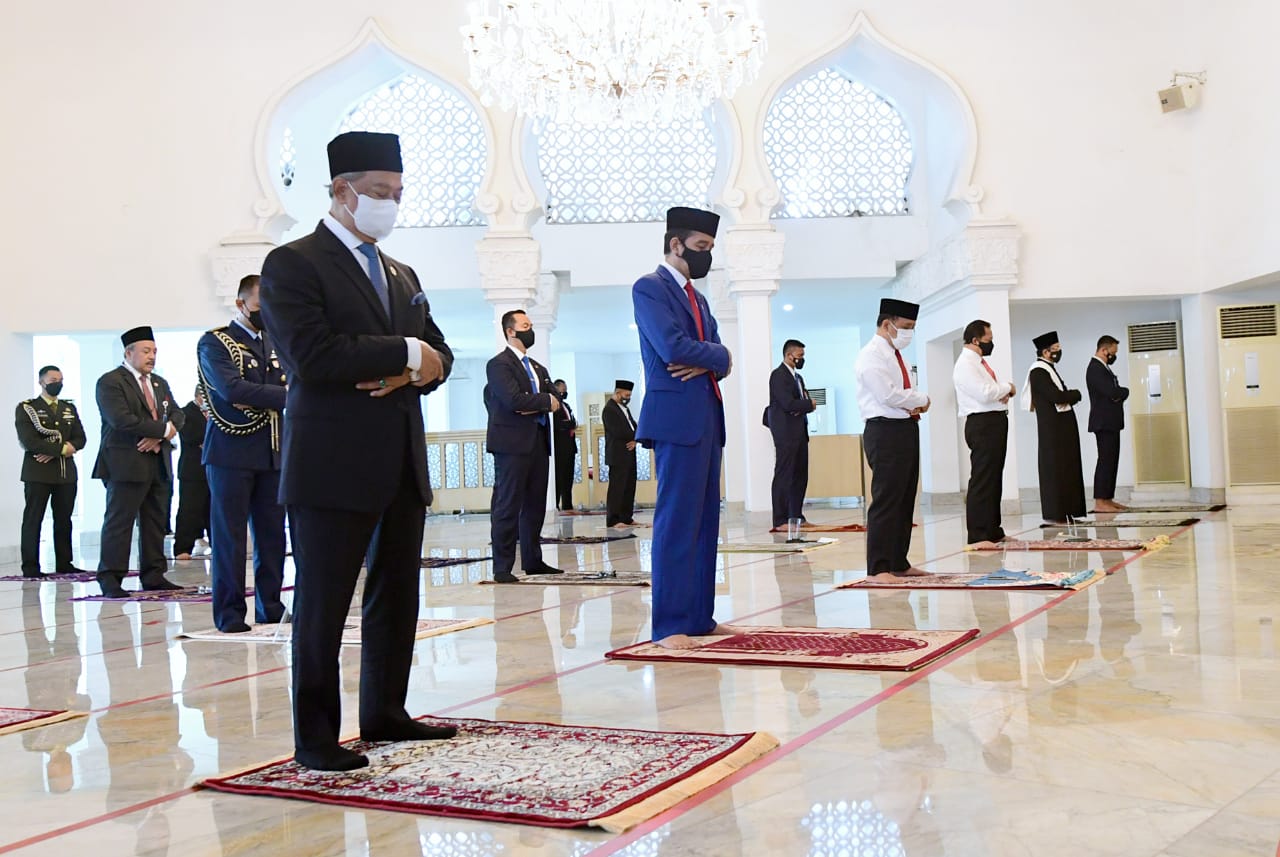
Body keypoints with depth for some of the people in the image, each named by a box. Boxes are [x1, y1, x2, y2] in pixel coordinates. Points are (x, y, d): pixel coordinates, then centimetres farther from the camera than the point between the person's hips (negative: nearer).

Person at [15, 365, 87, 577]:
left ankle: (64, 564, 13)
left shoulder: (69, 408, 16)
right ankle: (30, 567, 0)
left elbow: (80, 439, 6)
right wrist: (62, 448, -14)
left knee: (64, 520, 6)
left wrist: (53, 453, -9)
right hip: (38, 473, -5)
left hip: (66, 472, 5)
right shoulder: (26, 408, 1)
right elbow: (29, 441, -12)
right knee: (33, 519, -3)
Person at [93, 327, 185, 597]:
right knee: (119, 521, -6)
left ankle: (154, 575, 14)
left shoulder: (160, 383, 20)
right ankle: (110, 577, -3)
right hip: (125, 464, -8)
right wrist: (163, 429, -13)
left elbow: (177, 415, 12)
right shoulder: (110, 382, -5)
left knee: (155, 521, 9)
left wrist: (158, 437, -8)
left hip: (158, 462, 8)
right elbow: (122, 420, -18)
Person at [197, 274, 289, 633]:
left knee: (272, 535, 7)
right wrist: (287, 395, -18)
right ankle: (229, 612, 5)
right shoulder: (215, 342, -2)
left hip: (273, 453, 5)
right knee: (229, 535, -1)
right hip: (231, 454, -5)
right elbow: (232, 389, -16)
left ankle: (270, 606, 15)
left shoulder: (276, 343, 17)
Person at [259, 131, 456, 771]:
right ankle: (315, 737, 9)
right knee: (322, 604, 0)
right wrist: (404, 354, -11)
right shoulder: (293, 264, -4)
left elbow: (437, 352, 17)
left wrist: (412, 373, -7)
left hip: (402, 463, 8)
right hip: (333, 465, -8)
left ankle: (384, 713, 27)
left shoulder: (400, 274, 20)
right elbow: (313, 357, -19)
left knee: (397, 594, 13)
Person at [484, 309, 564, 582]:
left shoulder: (538, 368, 22)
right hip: (512, 443, -8)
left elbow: (553, 402, 13)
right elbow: (513, 399, -17)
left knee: (535, 505, 9)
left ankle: (533, 561, 17)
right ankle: (502, 567, -5)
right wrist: (545, 401, -5)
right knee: (508, 506, -7)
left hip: (538, 442, 8)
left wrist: (536, 406, -8)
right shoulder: (499, 364, -4)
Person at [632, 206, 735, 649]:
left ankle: (700, 616, 15)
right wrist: (719, 356, -2)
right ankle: (669, 625, -6)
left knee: (705, 521, 9)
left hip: (707, 418, 9)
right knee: (676, 521, -9)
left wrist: (707, 362, -8)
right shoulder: (649, 287, -3)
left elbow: (720, 359, 16)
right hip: (677, 417, -9)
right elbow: (672, 347, -18)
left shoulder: (698, 299, 23)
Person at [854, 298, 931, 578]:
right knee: (886, 501, -10)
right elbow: (888, 395, -21)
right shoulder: (872, 356, -11)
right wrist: (922, 400, -7)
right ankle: (878, 568, -7)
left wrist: (915, 405, -1)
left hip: (907, 429, 10)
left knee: (905, 500, 14)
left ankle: (899, 563, 22)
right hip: (885, 432, -10)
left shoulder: (896, 355, 19)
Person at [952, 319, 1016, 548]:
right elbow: (985, 393, -23)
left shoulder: (980, 362, 18)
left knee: (994, 479, 15)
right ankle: (977, 536, -9)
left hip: (995, 422, 11)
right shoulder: (965, 365, -13)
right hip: (982, 424, -11)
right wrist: (1007, 387, -6)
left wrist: (1002, 391, 0)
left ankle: (993, 531, 24)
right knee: (982, 480, -10)